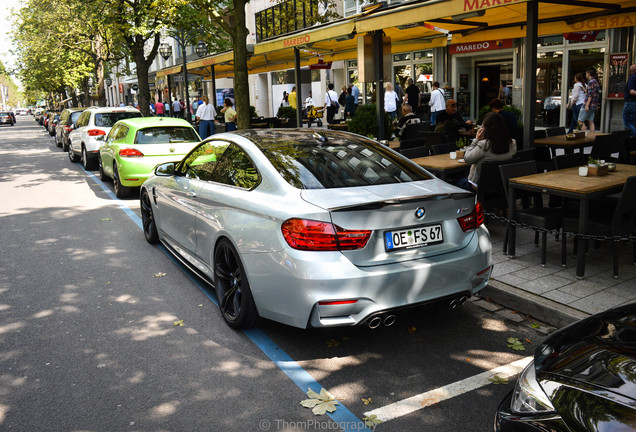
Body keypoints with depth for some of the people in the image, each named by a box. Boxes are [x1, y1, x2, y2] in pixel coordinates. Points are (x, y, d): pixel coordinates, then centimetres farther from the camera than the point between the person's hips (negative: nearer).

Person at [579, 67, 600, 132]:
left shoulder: (591, 82, -11)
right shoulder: (596, 82, 19)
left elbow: (590, 95, -19)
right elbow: (598, 95, 22)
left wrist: (587, 105, -23)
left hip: (589, 105, -9)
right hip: (594, 106, 9)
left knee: (580, 121, -6)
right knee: (591, 122, 8)